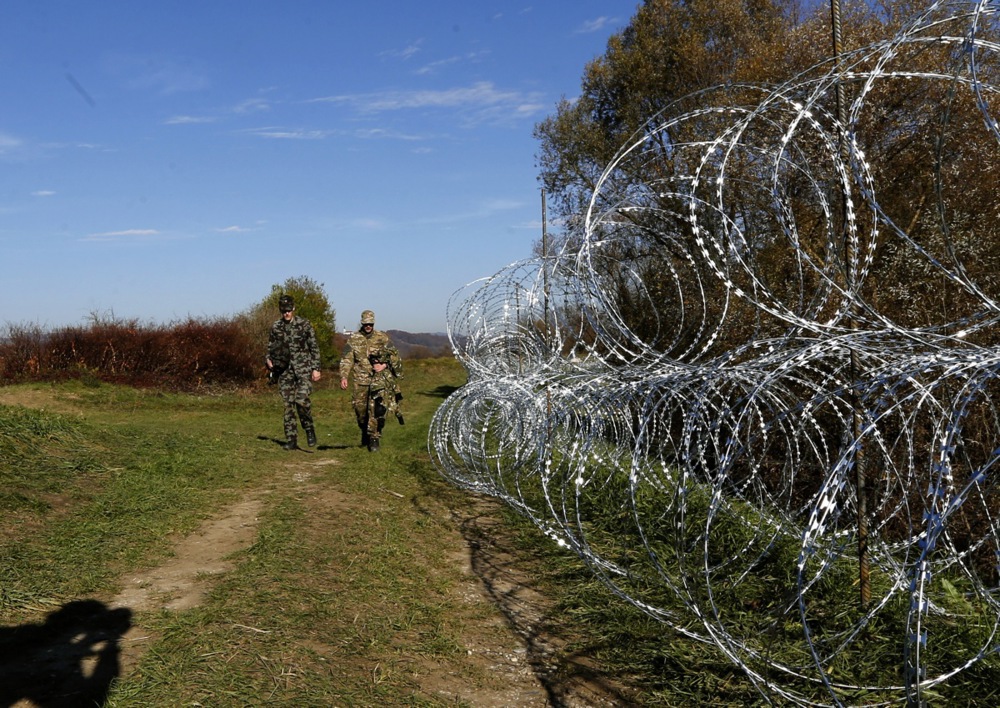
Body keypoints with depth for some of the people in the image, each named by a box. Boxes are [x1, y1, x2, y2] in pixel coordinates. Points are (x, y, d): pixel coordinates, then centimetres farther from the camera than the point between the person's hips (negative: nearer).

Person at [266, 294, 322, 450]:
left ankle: (309, 428, 2)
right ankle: (291, 440, 8)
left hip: (303, 368, -3)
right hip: (285, 370, 3)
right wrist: (269, 361, -3)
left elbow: (314, 347, 2)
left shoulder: (304, 324, 1)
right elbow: (270, 349, 18)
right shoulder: (275, 328, 9)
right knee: (288, 405, 2)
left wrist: (315, 368, -4)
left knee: (301, 399, -21)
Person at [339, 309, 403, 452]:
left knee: (377, 410, -11)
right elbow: (346, 359, 1)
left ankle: (374, 438, -3)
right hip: (361, 381, 1)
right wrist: (343, 376, -11)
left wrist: (384, 365, -11)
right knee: (360, 409, 7)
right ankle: (365, 432, 33)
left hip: (379, 379, -1)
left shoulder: (382, 338, 3)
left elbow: (394, 356, 6)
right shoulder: (353, 339, 4)